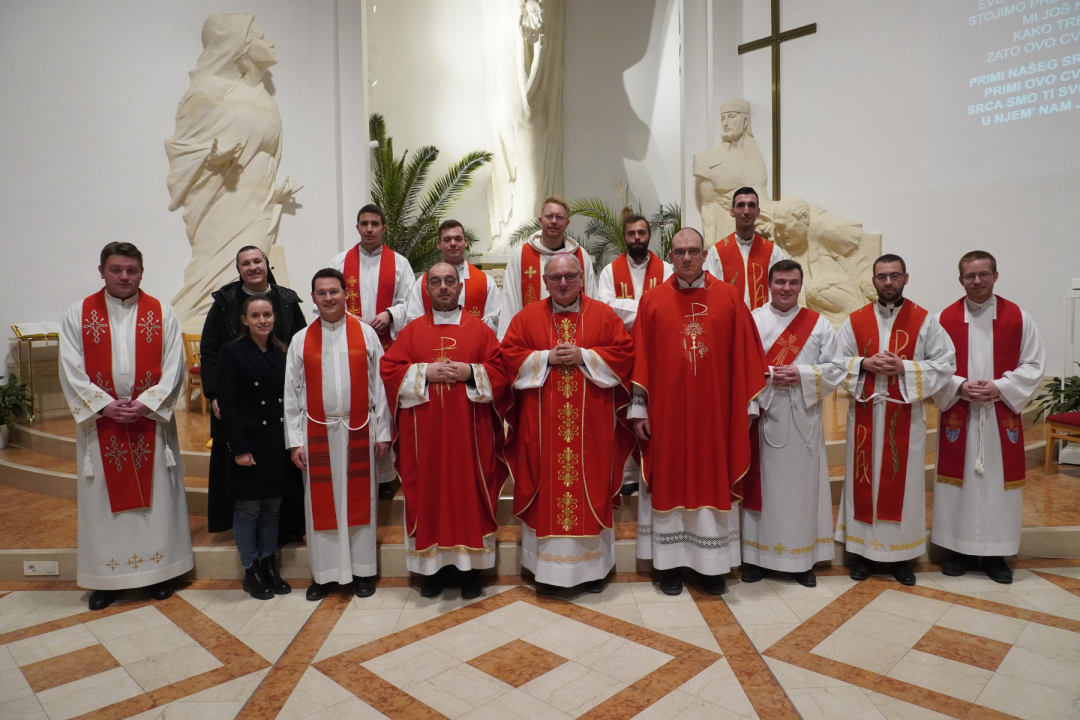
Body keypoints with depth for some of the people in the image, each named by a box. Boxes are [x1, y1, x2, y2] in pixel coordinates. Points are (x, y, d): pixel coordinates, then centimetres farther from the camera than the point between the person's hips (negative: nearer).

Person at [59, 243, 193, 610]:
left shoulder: (162, 313, 1)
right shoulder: (78, 314, 2)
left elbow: (173, 368, -3)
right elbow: (71, 371, -2)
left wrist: (145, 404, -14)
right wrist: (106, 405, -13)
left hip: (151, 421, 0)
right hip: (99, 423, 1)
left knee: (155, 494, 6)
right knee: (104, 498, 7)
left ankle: (158, 570, 19)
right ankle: (107, 578, 20)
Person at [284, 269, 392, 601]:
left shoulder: (366, 333, 1)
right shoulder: (301, 340, 3)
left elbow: (379, 385, 0)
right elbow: (291, 393, 3)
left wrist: (382, 432, -1)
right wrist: (295, 440, -2)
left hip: (358, 430, -1)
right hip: (317, 431, 1)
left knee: (359, 499, 8)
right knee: (321, 502, 8)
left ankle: (362, 570, 21)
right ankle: (324, 573, 22)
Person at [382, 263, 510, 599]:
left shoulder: (480, 329, 6)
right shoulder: (411, 331, 10)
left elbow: (501, 372, 1)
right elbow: (389, 370, 2)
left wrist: (470, 373, -15)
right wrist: (426, 373, -11)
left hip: (469, 431, -1)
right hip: (425, 433, 1)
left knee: (469, 493, 3)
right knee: (428, 494, 4)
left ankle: (470, 567, 15)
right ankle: (434, 564, 17)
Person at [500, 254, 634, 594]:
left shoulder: (603, 315, 5)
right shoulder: (527, 317, 6)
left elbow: (624, 352, -1)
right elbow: (509, 355, 0)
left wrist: (584, 356, -12)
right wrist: (547, 358, -12)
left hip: (591, 423, 0)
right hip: (542, 424, 0)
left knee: (590, 486, 6)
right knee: (546, 488, 4)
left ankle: (593, 564, 20)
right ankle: (547, 565, 16)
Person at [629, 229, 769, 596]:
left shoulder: (729, 297, 2)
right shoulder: (652, 300, 2)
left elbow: (744, 355, 3)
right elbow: (640, 358, 2)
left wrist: (747, 405, 2)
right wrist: (639, 408, -1)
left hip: (715, 412, 0)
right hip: (666, 411, 0)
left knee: (713, 482, 8)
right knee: (668, 483, 7)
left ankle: (712, 566, 22)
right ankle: (670, 564, 20)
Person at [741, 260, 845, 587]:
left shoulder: (819, 324, 7)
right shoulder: (751, 321, 1)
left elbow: (835, 369, 3)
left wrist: (802, 375, -12)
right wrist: (767, 376, -17)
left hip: (804, 420, 2)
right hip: (762, 417, -1)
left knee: (802, 485, 7)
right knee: (762, 484, 4)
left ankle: (802, 559, 20)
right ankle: (756, 555, 17)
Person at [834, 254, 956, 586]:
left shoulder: (925, 321, 2)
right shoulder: (855, 321, 5)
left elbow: (945, 364, -2)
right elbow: (837, 363, 4)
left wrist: (905, 368, -15)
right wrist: (864, 365, -14)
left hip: (906, 415, 0)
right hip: (865, 413, 1)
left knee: (903, 480, 5)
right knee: (864, 479, 5)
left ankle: (899, 553, 18)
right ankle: (861, 549, 17)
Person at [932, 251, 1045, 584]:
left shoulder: (1018, 317, 2)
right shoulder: (944, 318, 1)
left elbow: (1034, 365, 0)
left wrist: (1000, 388, -14)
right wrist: (960, 387, -15)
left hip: (1002, 416, 0)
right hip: (958, 415, 0)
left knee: (998, 481, 5)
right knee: (960, 480, 5)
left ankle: (995, 553, 18)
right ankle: (961, 548, 17)